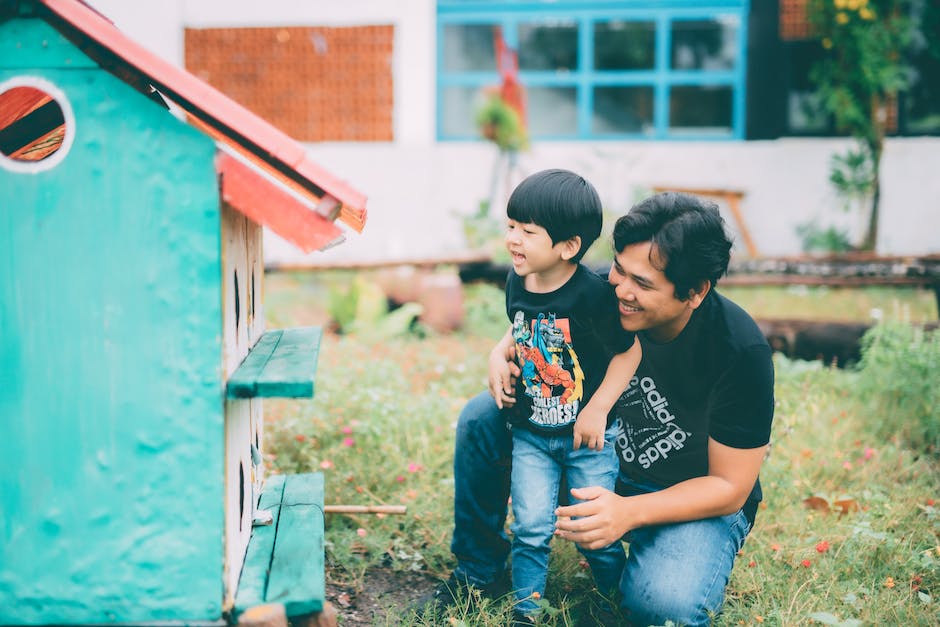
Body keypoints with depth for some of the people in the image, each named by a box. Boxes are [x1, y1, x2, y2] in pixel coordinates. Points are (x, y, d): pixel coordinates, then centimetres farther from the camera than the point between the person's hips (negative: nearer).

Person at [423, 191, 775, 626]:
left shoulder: (741, 351, -27)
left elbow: (729, 487, -20)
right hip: (601, 466, 5)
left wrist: (629, 512, -34)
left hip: (699, 501, -5)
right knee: (482, 416, -10)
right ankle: (478, 569, 8)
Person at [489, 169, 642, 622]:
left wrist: (598, 409, -16)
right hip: (532, 432, 5)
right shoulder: (517, 282, -2)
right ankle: (525, 610, 20)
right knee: (531, 528, 1)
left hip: (588, 433, -4)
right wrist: (500, 355, -2)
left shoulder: (594, 294, -22)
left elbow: (628, 351, -14)